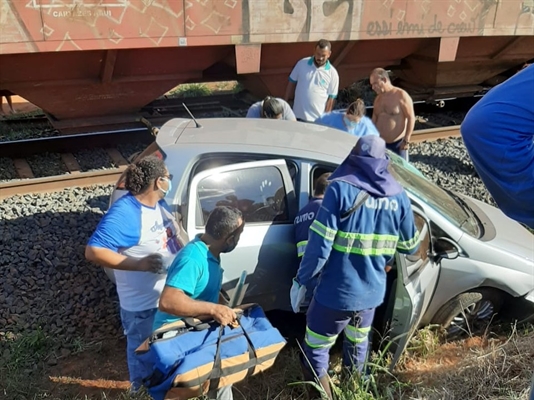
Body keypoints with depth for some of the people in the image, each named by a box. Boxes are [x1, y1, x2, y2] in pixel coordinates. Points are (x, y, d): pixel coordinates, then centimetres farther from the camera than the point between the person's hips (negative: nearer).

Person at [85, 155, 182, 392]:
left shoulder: (158, 203, -1)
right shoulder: (124, 213, -28)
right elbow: (93, 252, -32)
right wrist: (139, 264, -34)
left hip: (169, 294, 8)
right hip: (143, 304, -8)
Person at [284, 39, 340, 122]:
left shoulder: (332, 73, -7)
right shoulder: (302, 63, -2)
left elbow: (331, 98, -4)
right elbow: (291, 83, 7)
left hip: (317, 119, -2)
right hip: (298, 115, 2)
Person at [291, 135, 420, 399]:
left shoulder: (341, 189, -15)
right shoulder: (398, 196, -2)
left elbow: (320, 244, -19)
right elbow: (410, 246, 9)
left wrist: (301, 281, -8)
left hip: (336, 292, -5)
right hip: (372, 292, 5)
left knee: (316, 349, 15)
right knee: (358, 343, 28)